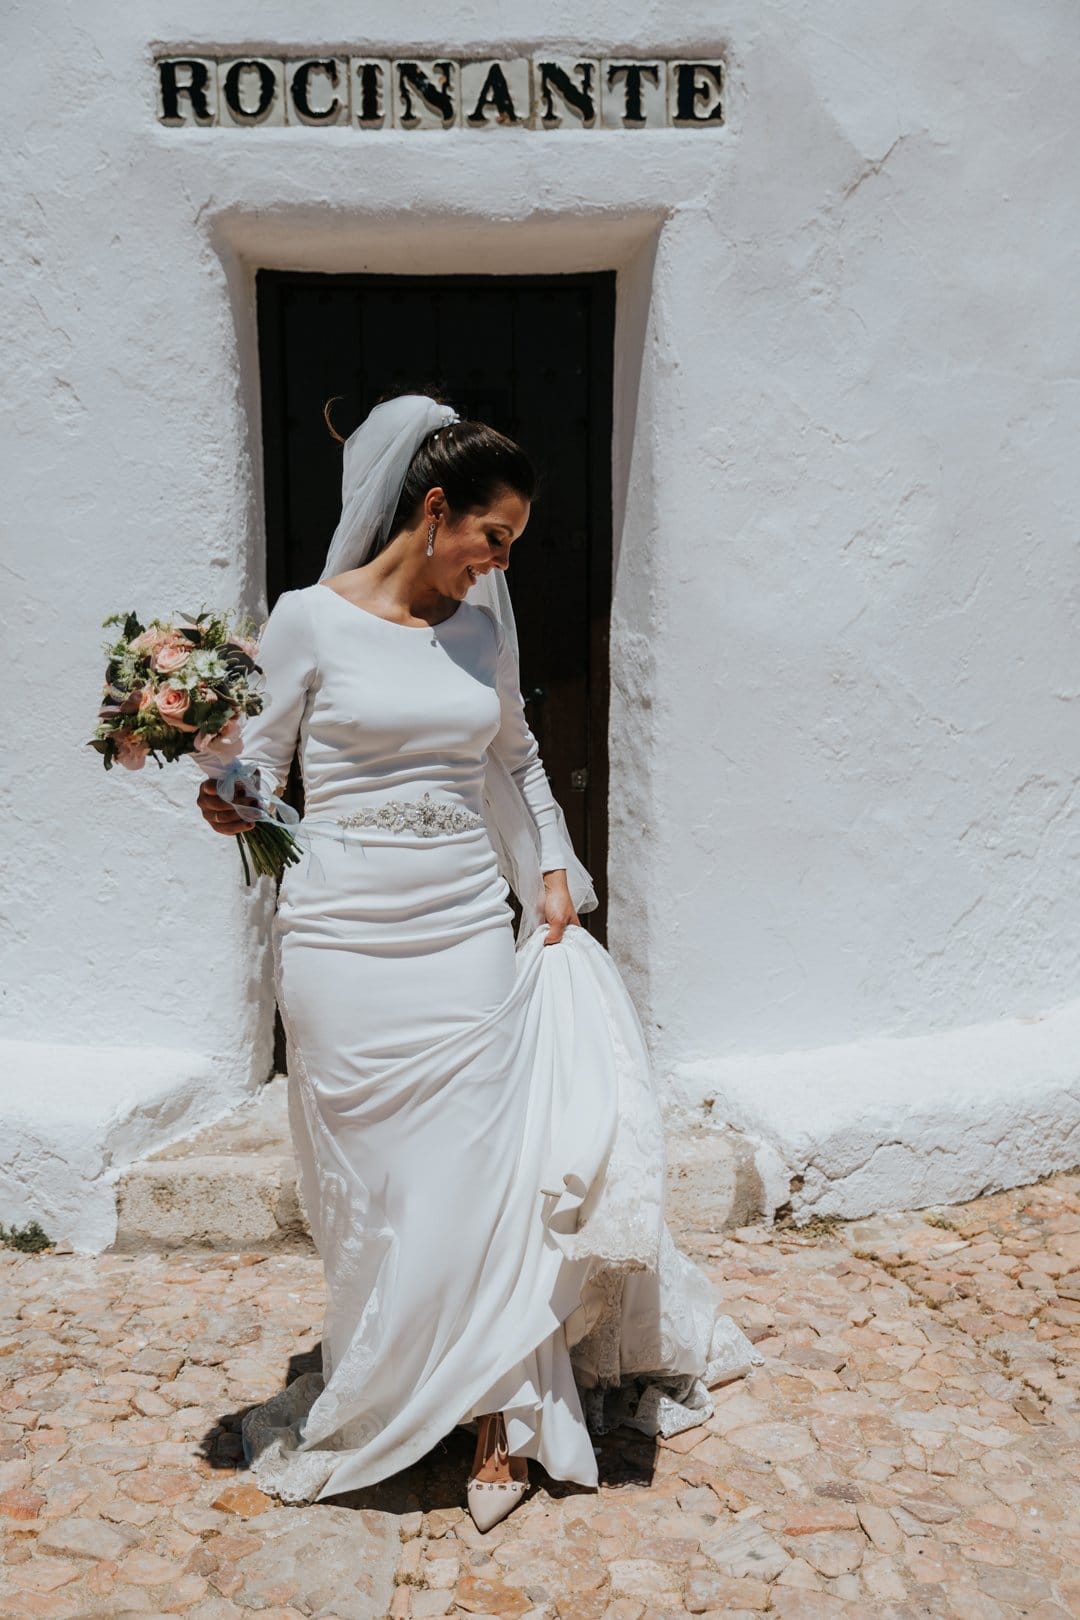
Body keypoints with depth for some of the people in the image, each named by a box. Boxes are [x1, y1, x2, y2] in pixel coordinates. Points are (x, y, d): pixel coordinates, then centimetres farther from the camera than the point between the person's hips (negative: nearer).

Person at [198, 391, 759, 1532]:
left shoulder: (483, 622, 8)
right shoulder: (307, 619, -4)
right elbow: (258, 767, 1)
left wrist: (553, 871, 13)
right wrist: (231, 809, -20)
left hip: (471, 934, 3)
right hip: (347, 940, -3)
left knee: (483, 1168, 3)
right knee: (375, 1185, 6)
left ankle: (498, 1417, 18)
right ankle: (373, 1415, 27)